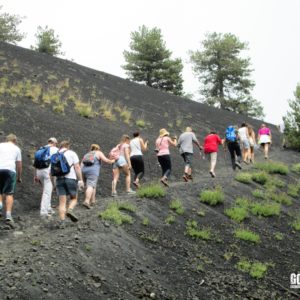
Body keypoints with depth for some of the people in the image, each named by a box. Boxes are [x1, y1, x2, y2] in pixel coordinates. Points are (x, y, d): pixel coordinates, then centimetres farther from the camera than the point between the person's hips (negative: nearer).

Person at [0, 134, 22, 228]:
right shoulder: (16, 148, 16)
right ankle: (8, 215, -14)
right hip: (10, 170, -1)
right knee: (9, 194, -3)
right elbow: (19, 164, 14)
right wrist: (19, 177, 21)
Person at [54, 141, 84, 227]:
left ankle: (62, 222, -6)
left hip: (59, 179, 3)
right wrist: (81, 180, -6)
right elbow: (77, 167, -5)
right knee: (73, 198, 13)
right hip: (71, 178, -3)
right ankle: (70, 210, -15)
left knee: (62, 202, 3)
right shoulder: (72, 153, 4)